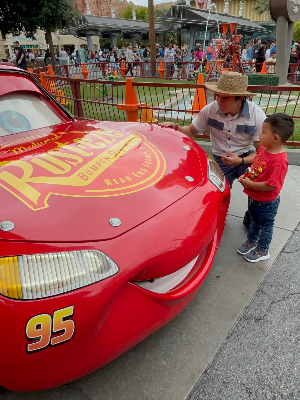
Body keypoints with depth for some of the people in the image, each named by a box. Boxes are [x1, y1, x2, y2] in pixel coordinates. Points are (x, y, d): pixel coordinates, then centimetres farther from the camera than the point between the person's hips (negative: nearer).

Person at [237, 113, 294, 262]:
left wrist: (249, 184, -25)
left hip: (266, 202, -8)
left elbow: (271, 185, -34)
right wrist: (246, 175, -3)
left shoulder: (279, 161, -33)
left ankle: (262, 251, 36)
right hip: (253, 197, 8)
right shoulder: (264, 149, -7)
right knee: (254, 220, 28)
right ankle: (251, 241, 51)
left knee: (265, 225, 16)